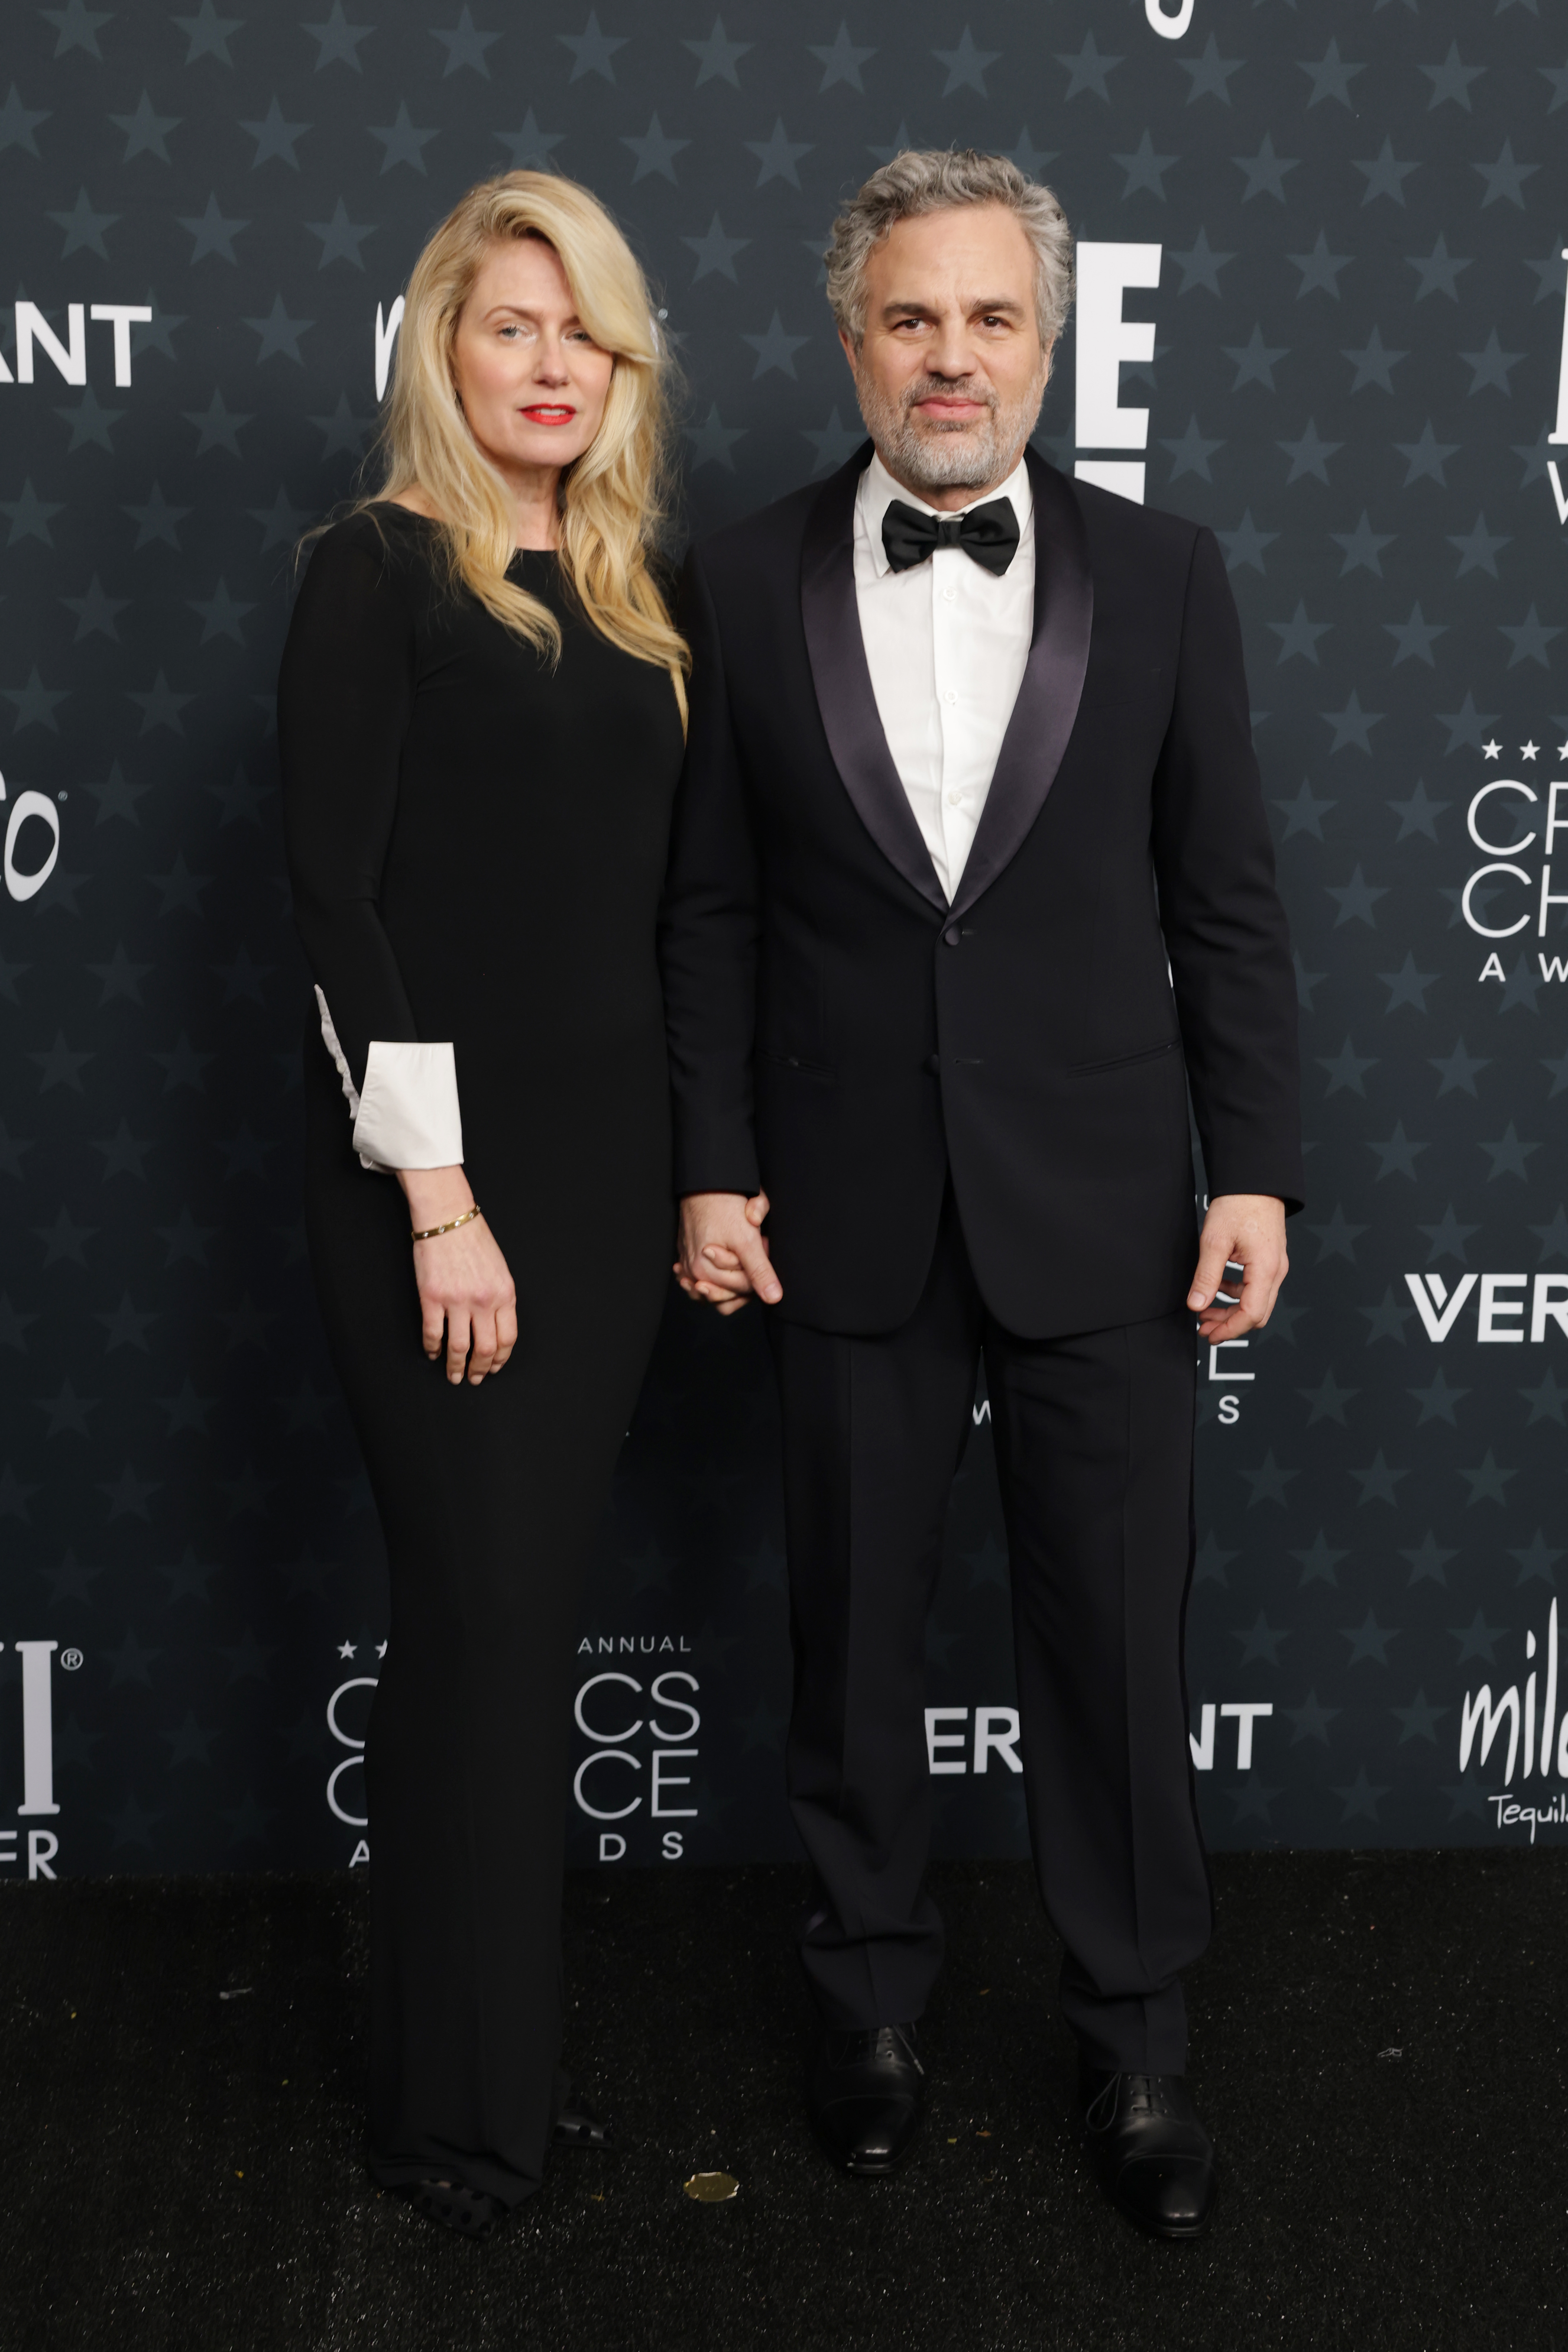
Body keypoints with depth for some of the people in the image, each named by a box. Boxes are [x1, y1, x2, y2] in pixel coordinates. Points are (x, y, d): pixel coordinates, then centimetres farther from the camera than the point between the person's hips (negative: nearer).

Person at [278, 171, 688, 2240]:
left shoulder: (627, 595, 13)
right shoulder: (381, 572, -5)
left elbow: (645, 895, 13)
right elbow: (337, 893, -11)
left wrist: (688, 1172, 6)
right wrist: (438, 1196, -16)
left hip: (606, 1163, 6)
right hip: (436, 1173, -6)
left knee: (537, 1612, 12)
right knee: (481, 1619, -1)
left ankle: (519, 2052, 26)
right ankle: (459, 2109, 16)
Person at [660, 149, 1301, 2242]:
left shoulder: (1163, 577, 2)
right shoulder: (743, 584, 1)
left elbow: (1226, 906, 2)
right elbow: (710, 912, 3)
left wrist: (1256, 1174, -3)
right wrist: (713, 1169, -2)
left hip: (1100, 1207, 0)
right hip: (850, 1210, 1)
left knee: (1119, 1638, 8)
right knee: (857, 1633, 13)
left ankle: (1138, 2041, 27)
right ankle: (874, 1995, 33)